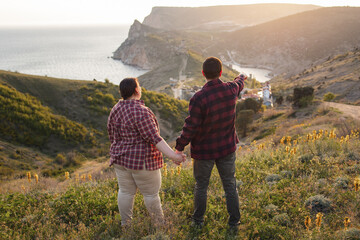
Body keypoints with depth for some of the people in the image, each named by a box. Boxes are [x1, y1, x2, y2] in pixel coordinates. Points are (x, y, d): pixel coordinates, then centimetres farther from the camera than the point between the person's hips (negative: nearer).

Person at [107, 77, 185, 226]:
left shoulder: (115, 110, 2)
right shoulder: (141, 111, -22)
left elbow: (112, 136, 11)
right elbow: (154, 138, -26)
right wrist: (172, 155, -26)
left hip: (121, 159, 7)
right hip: (142, 161, -7)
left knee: (126, 191, 17)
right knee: (151, 193, 8)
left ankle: (125, 223, 27)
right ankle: (159, 223, 23)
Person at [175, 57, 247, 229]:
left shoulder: (199, 98, -24)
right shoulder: (231, 90, -7)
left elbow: (190, 127, -20)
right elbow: (238, 84, 19)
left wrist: (179, 147, -8)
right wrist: (242, 77, 43)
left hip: (204, 150, -4)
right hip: (227, 147, 4)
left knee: (201, 186, 13)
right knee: (229, 185, 15)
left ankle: (198, 221, 28)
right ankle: (234, 221, 26)